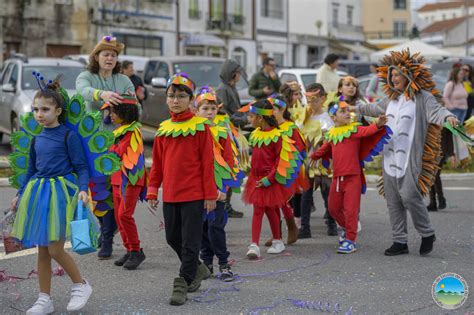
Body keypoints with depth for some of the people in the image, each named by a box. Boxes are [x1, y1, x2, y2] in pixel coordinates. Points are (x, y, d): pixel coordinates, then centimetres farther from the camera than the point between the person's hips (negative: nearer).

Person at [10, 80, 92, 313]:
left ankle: (81, 285, 12)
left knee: (55, 250, -10)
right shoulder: (36, 139, 12)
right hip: (38, 193, 6)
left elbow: (81, 166, -6)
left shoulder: (68, 135, -6)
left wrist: (83, 189, -21)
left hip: (61, 192, -6)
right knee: (42, 251, 8)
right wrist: (20, 194, 21)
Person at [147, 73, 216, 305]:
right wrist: (152, 191, 9)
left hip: (194, 194, -6)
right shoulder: (163, 129, 9)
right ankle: (197, 269, 34)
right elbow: (157, 163, 13)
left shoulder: (200, 127, -6)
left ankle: (183, 284, 5)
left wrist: (210, 195, -8)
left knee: (190, 241, -2)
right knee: (173, 238, 14)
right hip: (170, 194, 6)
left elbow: (208, 162, -7)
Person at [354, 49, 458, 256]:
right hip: (390, 156, 7)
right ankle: (399, 241, 14)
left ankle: (427, 234, 9)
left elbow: (436, 109, -22)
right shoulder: (392, 98, 16)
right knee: (393, 200, 6)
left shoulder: (422, 97, -6)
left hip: (410, 157, -7)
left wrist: (448, 116, -43)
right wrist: (357, 109, 45)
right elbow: (376, 108, 34)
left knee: (409, 195, -14)